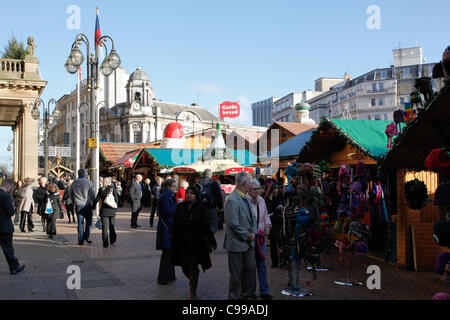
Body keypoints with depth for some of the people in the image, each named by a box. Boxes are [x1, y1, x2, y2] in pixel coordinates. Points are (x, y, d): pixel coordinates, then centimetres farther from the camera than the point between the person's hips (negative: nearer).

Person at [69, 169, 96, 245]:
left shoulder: (74, 183, 4)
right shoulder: (88, 182, -7)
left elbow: (70, 194, 13)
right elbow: (92, 194, -6)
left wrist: (74, 202, 23)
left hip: (78, 205, 3)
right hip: (87, 205, -3)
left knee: (80, 223, 7)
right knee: (88, 221, 13)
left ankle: (80, 240, 7)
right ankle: (87, 236, 0)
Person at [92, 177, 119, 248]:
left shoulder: (101, 189, 0)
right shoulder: (113, 189, -2)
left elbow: (97, 199, 3)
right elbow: (116, 199, -2)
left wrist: (93, 206, 17)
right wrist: (115, 208, 8)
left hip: (104, 210, 0)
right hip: (112, 210, 0)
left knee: (104, 227, 1)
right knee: (111, 226, 17)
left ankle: (105, 243, -1)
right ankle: (112, 240, 21)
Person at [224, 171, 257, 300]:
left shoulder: (245, 198, 9)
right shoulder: (231, 200, -20)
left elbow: (252, 217, 16)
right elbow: (233, 224, -23)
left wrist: (253, 233, 0)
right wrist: (247, 235, -14)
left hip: (248, 243, 8)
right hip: (237, 244, -8)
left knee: (251, 268, 15)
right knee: (236, 273, 4)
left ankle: (246, 293, 32)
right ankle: (234, 296, 20)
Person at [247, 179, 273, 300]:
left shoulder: (261, 200, 9)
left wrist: (267, 225, 5)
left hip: (260, 236, 6)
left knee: (262, 264, 7)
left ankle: (264, 291, 13)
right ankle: (250, 291, 18)